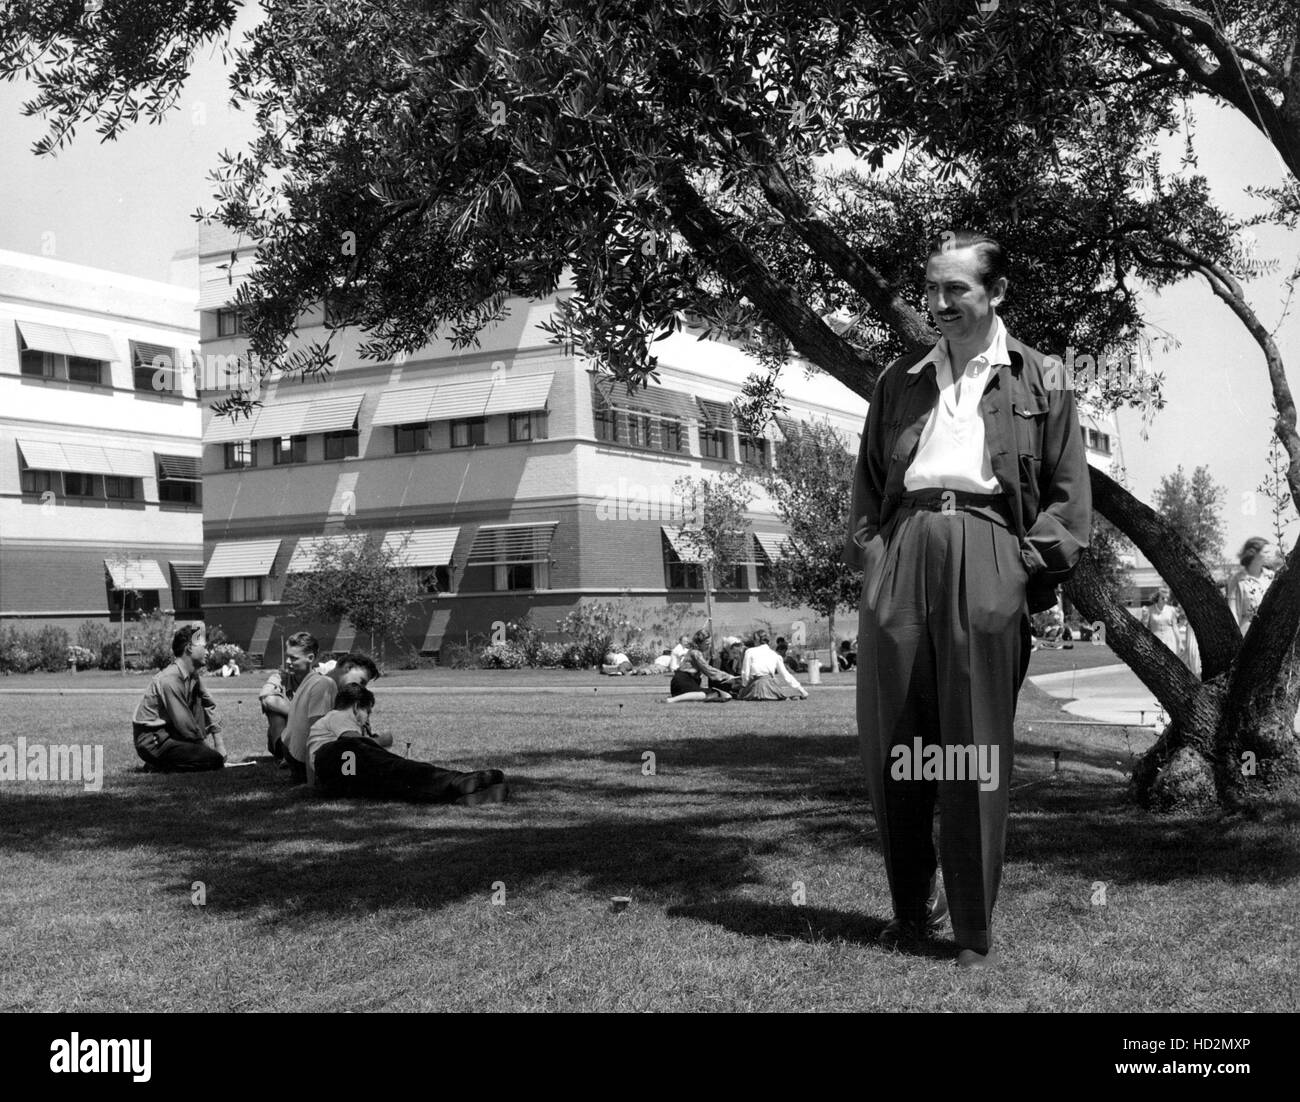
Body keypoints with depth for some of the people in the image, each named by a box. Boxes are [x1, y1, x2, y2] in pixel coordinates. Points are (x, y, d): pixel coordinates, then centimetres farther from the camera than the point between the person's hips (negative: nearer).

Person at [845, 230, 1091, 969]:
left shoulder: (1040, 382, 11)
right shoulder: (901, 381, 20)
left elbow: (1068, 493, 6)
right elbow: (868, 479, 20)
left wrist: (1034, 568, -6)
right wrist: (868, 550, 6)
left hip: (984, 558, -3)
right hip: (902, 550, 3)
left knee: (977, 750, -3)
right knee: (891, 743, 3)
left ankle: (976, 935, 6)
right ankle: (911, 909, 20)